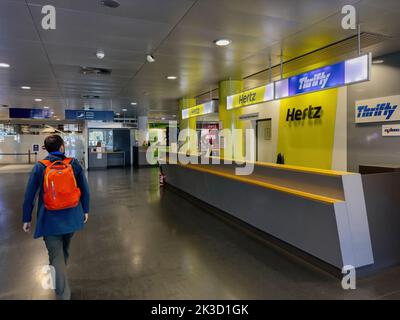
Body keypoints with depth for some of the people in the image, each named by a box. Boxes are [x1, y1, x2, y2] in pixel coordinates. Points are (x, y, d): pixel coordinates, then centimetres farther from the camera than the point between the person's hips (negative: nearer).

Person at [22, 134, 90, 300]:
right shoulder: (74, 164, -6)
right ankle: (59, 280, 50)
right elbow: (84, 189, -1)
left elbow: (29, 195, -5)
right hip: (71, 218, 3)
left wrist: (26, 219, 6)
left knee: (56, 256, 3)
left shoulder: (40, 167, -9)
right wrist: (85, 210, 11)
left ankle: (64, 295, 3)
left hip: (50, 220, -3)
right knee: (64, 251, 26)